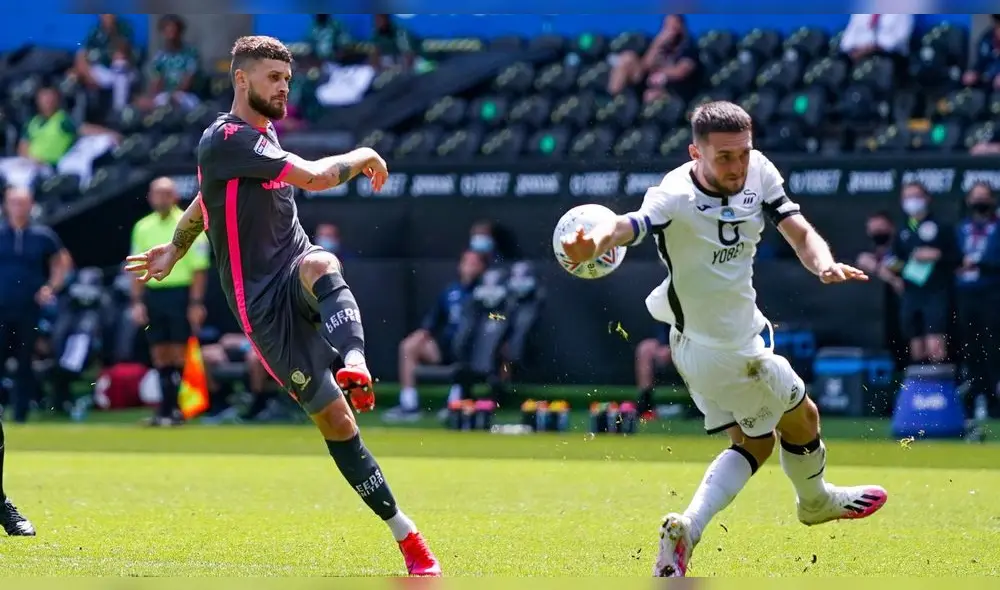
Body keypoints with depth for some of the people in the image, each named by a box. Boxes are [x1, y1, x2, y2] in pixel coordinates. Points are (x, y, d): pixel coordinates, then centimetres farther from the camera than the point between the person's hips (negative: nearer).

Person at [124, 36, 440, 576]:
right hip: (263, 302, -6)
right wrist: (363, 158, -3)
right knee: (334, 420, -9)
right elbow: (313, 177, -21)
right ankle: (405, 535, -8)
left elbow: (205, 200, 33)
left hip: (297, 276, 6)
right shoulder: (225, 138, -12)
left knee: (320, 263, -34)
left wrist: (174, 251, 44)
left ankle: (353, 364, -55)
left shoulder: (263, 135, 17)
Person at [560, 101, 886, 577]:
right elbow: (629, 225, -51)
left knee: (754, 444, 17)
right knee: (802, 419, 15)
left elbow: (799, 232, -14)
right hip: (729, 350, -7)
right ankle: (815, 500, 44)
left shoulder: (758, 172, -12)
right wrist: (593, 242, -75)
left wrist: (824, 265, -37)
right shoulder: (675, 198, -33)